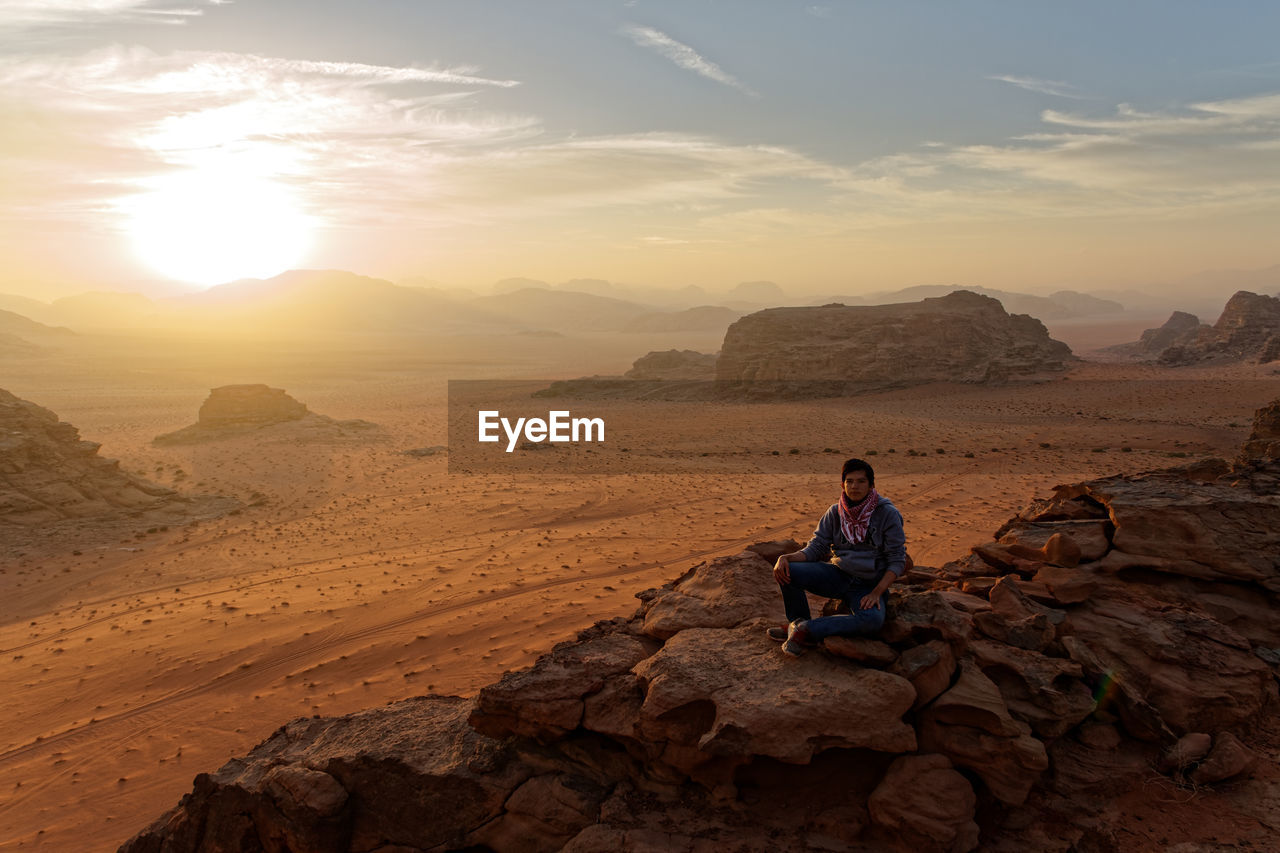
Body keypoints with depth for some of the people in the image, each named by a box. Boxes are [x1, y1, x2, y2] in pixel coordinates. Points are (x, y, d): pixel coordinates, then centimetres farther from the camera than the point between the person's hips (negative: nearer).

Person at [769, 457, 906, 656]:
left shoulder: (887, 514, -7)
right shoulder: (835, 512, 4)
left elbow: (897, 559, -8)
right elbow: (816, 547, 3)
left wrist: (876, 592, -21)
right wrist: (787, 558, -17)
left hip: (869, 585, -3)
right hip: (839, 576, 3)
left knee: (872, 621, -38)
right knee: (786, 570, -21)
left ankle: (808, 629, -22)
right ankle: (798, 622, 4)